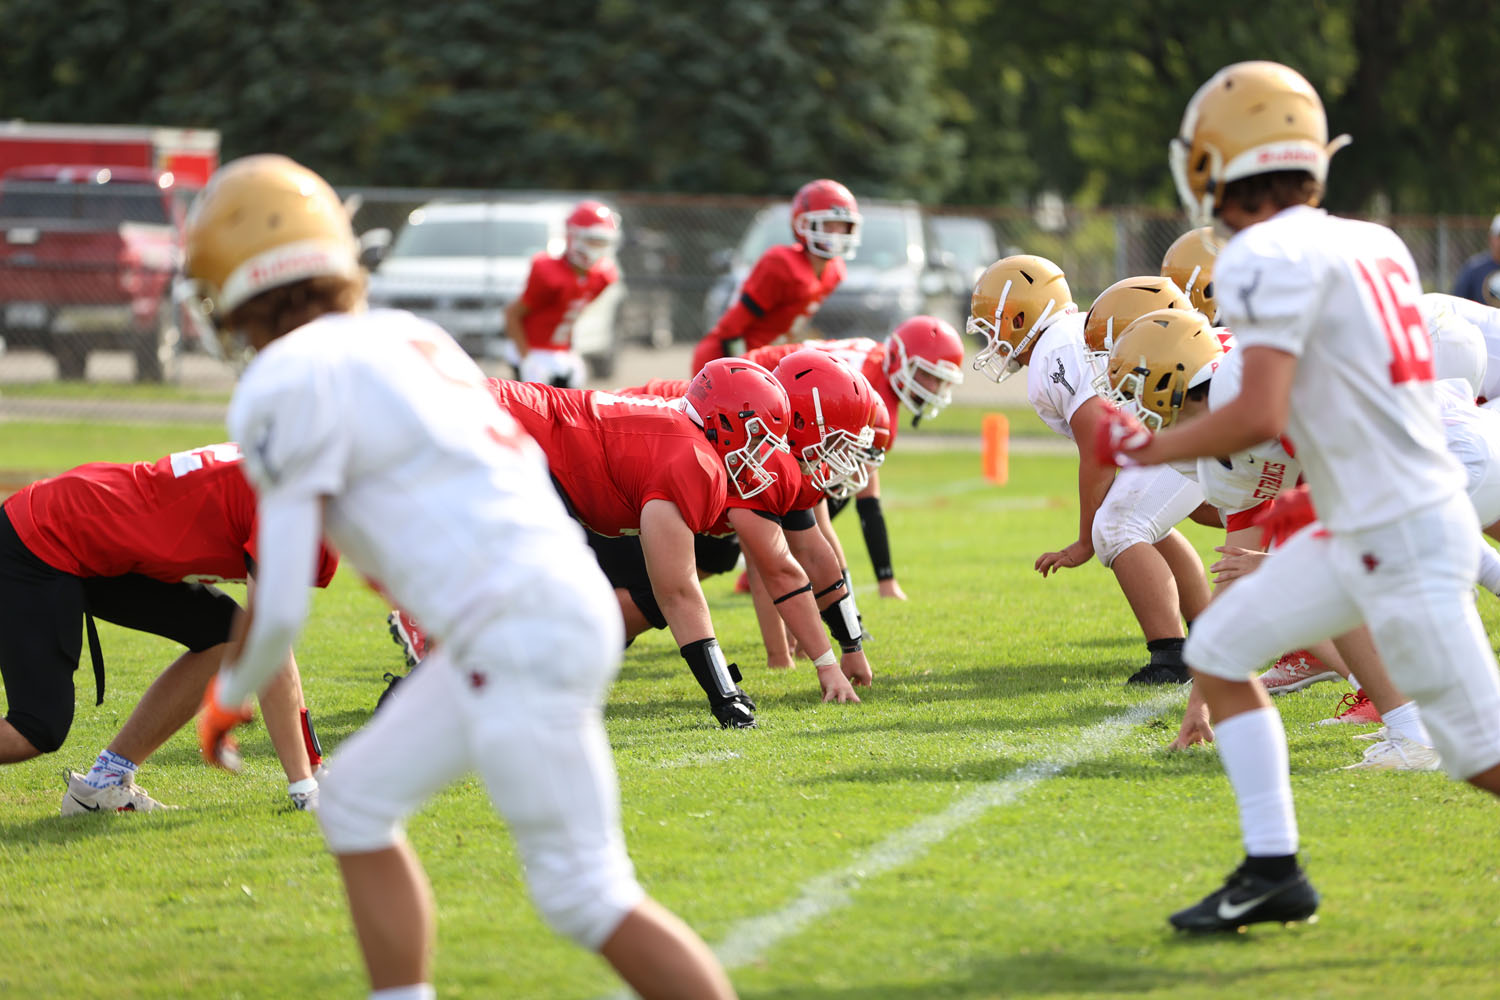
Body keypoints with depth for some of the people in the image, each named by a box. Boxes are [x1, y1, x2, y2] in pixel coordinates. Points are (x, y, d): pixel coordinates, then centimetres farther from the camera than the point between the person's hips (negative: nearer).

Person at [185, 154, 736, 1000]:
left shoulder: (291, 380, -9)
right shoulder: (403, 336, 16)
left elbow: (280, 604, -8)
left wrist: (229, 698, 11)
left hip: (518, 637, -9)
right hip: (568, 595, 9)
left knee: (585, 897, -6)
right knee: (358, 805, 16)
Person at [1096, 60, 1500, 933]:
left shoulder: (1270, 256, -15)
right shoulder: (1374, 244, 10)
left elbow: (1261, 416, -23)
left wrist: (1152, 448, -7)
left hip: (1402, 537, -9)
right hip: (1361, 531, 9)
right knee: (1219, 652, 14)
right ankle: (1272, 871, 15)